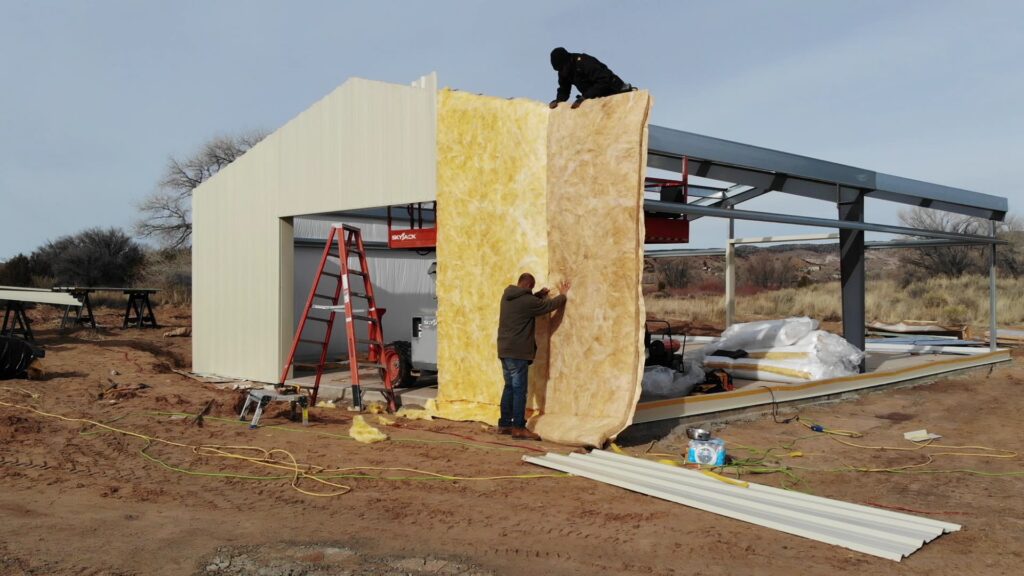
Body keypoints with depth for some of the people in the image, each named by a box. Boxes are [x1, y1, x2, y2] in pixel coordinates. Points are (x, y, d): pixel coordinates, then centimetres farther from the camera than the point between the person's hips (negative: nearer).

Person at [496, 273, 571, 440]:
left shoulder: (507, 296, 9)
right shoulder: (527, 301, -16)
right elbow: (550, 305, -3)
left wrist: (539, 295, 25)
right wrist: (563, 295, 14)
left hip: (504, 350, 9)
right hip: (517, 352, -9)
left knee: (509, 387, 14)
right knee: (519, 389, -5)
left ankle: (504, 424, 17)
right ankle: (518, 428, -4)